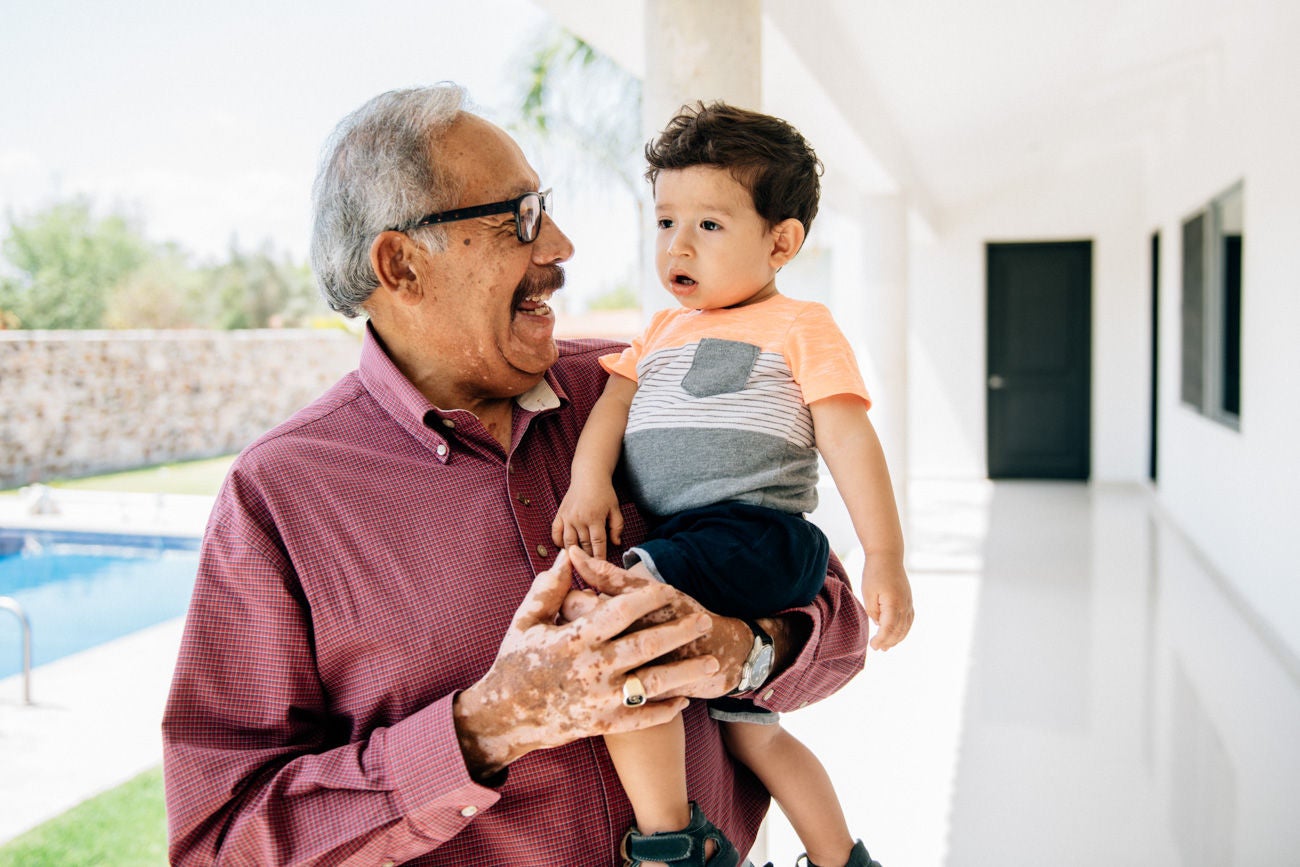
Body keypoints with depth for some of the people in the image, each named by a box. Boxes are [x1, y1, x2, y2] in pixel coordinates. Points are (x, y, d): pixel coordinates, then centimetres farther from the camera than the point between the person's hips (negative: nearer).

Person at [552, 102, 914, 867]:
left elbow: (850, 441, -4)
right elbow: (616, 396, 9)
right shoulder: (664, 331, 22)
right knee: (752, 734, 20)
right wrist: (590, 479, -11)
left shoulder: (800, 327, 2)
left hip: (754, 535, -8)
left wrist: (885, 559, -10)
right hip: (683, 545, 8)